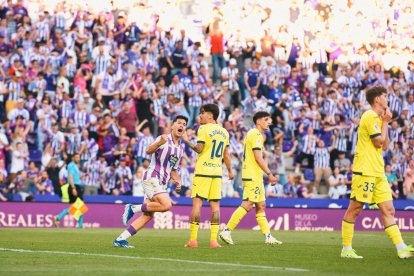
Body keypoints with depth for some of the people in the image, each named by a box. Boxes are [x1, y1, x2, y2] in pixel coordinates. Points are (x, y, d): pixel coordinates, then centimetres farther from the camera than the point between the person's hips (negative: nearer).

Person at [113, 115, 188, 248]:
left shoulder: (180, 149, 18)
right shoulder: (164, 139, -6)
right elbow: (149, 151, -24)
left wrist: (178, 181, 10)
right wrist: (159, 143, -44)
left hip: (161, 183, 8)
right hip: (152, 177, -8)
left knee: (147, 216, 1)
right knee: (166, 205, -27)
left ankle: (120, 239, 2)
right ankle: (133, 208, -12)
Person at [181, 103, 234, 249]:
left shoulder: (203, 129, -6)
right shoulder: (224, 132, 13)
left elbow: (199, 149, -12)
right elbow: (226, 154, 17)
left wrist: (187, 141, 3)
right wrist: (230, 171, 27)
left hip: (202, 171, -5)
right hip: (217, 172, 5)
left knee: (197, 203, -3)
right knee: (215, 204, 4)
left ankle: (193, 239, -6)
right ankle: (214, 240, -3)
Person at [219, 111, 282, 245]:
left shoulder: (252, 134, 20)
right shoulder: (256, 135, -11)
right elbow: (258, 158, -17)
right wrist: (270, 174, -14)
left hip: (255, 176, 11)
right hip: (253, 176, -11)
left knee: (261, 206, 9)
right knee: (247, 205, -13)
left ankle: (268, 237, 11)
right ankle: (227, 231, -13)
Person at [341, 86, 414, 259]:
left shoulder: (377, 118, 21)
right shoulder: (370, 117, -10)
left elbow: (385, 145, 19)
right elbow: (379, 142, -14)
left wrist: (385, 122, 13)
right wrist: (385, 122, -3)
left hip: (378, 172, 10)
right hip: (365, 171, -10)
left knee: (388, 210, 2)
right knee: (355, 209, -4)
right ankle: (346, 249, 0)